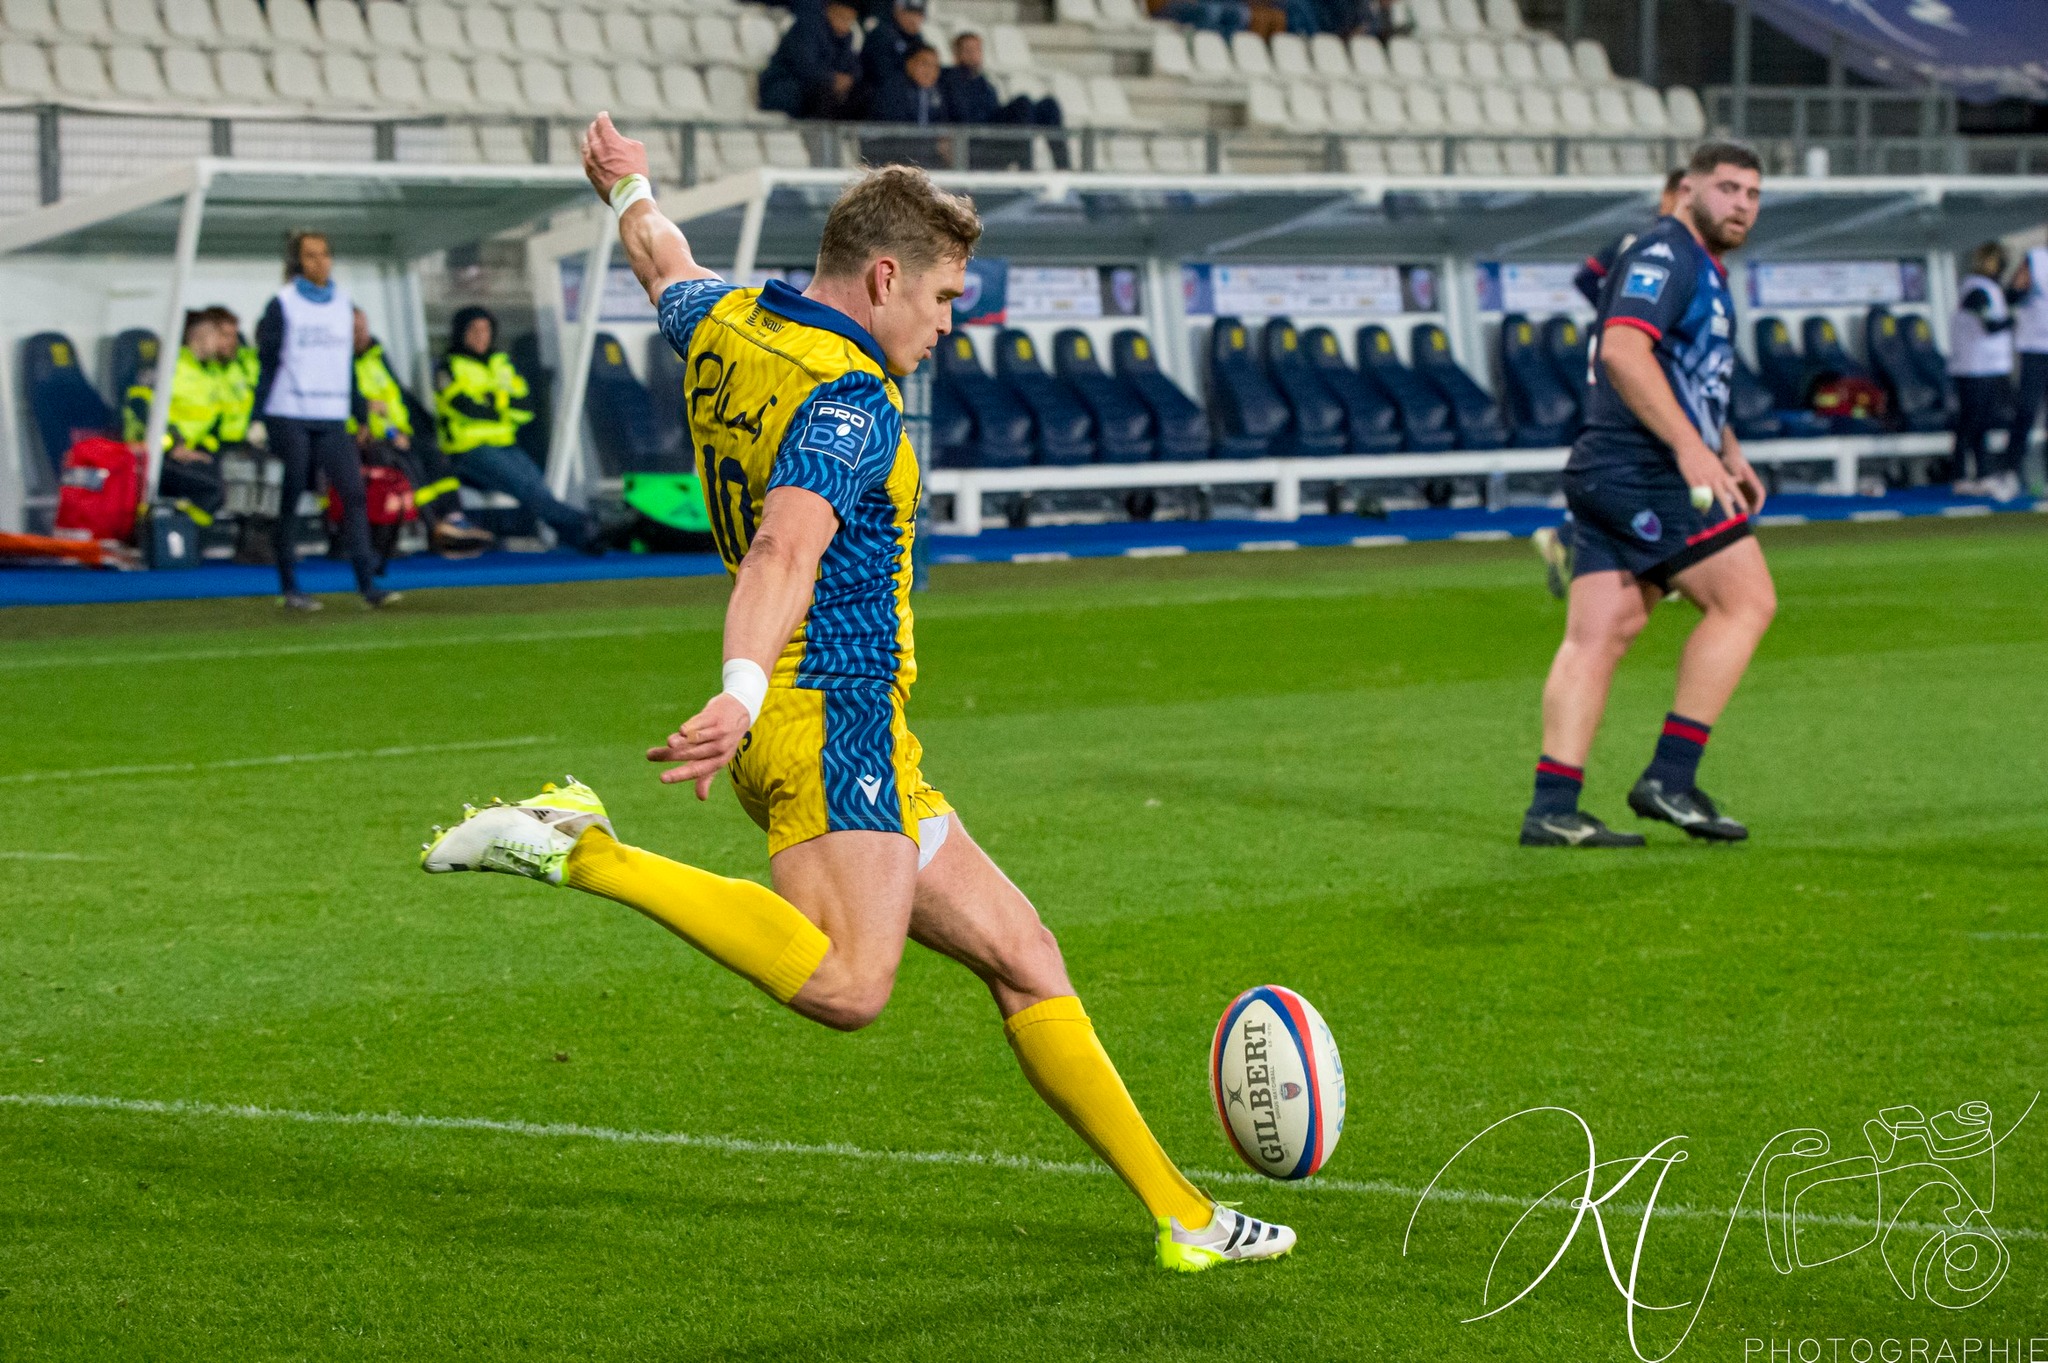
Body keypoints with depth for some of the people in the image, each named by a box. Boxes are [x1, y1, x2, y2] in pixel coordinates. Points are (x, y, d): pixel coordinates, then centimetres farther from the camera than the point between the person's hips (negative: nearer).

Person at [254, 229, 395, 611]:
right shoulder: (283, 304, -1)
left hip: (333, 420, 4)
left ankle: (367, 584, -13)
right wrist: (259, 419, -6)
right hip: (290, 418, -4)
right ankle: (290, 588, 7)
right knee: (289, 500, 0)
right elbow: (267, 363, -1)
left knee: (354, 493, -9)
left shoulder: (344, 303, 13)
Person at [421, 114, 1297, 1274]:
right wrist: (743, 692, -46)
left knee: (1021, 955, 11)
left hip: (867, 738, 11)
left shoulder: (729, 328, 13)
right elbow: (785, 548, -31)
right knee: (847, 986, -31)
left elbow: (671, 276, 36)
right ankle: (582, 852, -21)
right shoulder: (851, 403, -14)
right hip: (830, 711, -11)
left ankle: (1182, 1217, 13)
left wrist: (631, 191, 58)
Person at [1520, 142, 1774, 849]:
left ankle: (1552, 807, -4)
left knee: (1597, 635, 2)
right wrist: (1691, 448, -28)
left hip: (1609, 476, 10)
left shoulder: (1703, 271, 25)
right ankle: (1670, 776, -7)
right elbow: (1624, 350, -23)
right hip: (1643, 472, -10)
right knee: (1747, 600, -7)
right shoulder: (1664, 253, -9)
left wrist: (1731, 457, 31)